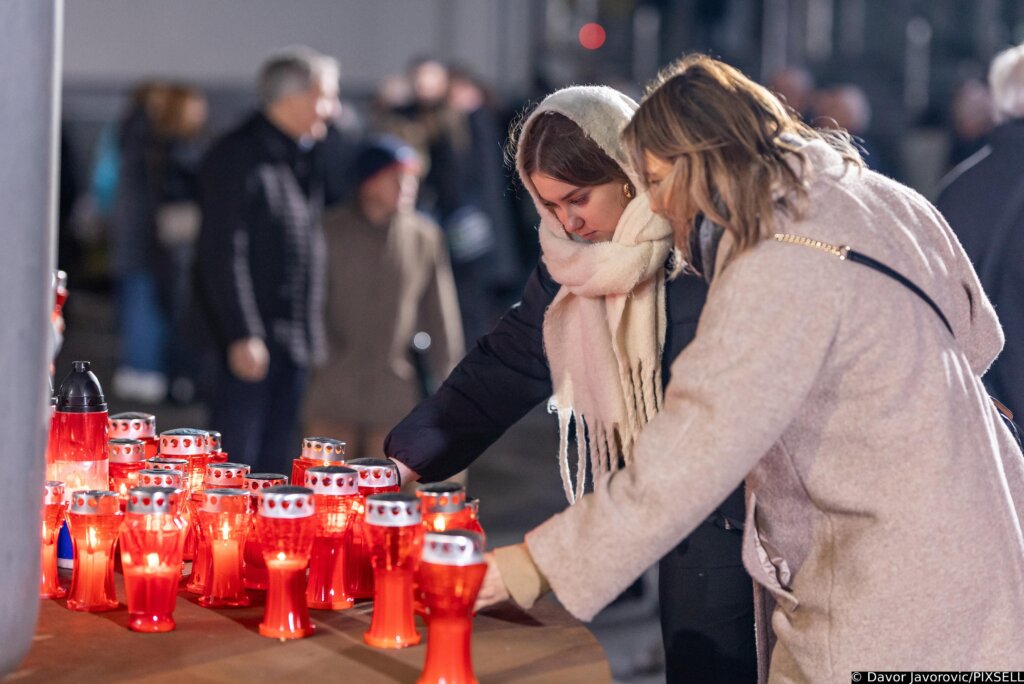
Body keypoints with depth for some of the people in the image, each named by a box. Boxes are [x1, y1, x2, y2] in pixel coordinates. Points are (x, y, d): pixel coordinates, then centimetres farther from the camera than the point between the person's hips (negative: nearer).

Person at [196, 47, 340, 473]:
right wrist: (242, 335, -19)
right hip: (254, 337, -8)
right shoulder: (237, 157, -11)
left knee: (277, 463, 13)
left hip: (297, 337, 8)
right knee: (237, 460, -4)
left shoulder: (304, 157, 14)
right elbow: (223, 254, -15)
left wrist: (315, 333, 15)